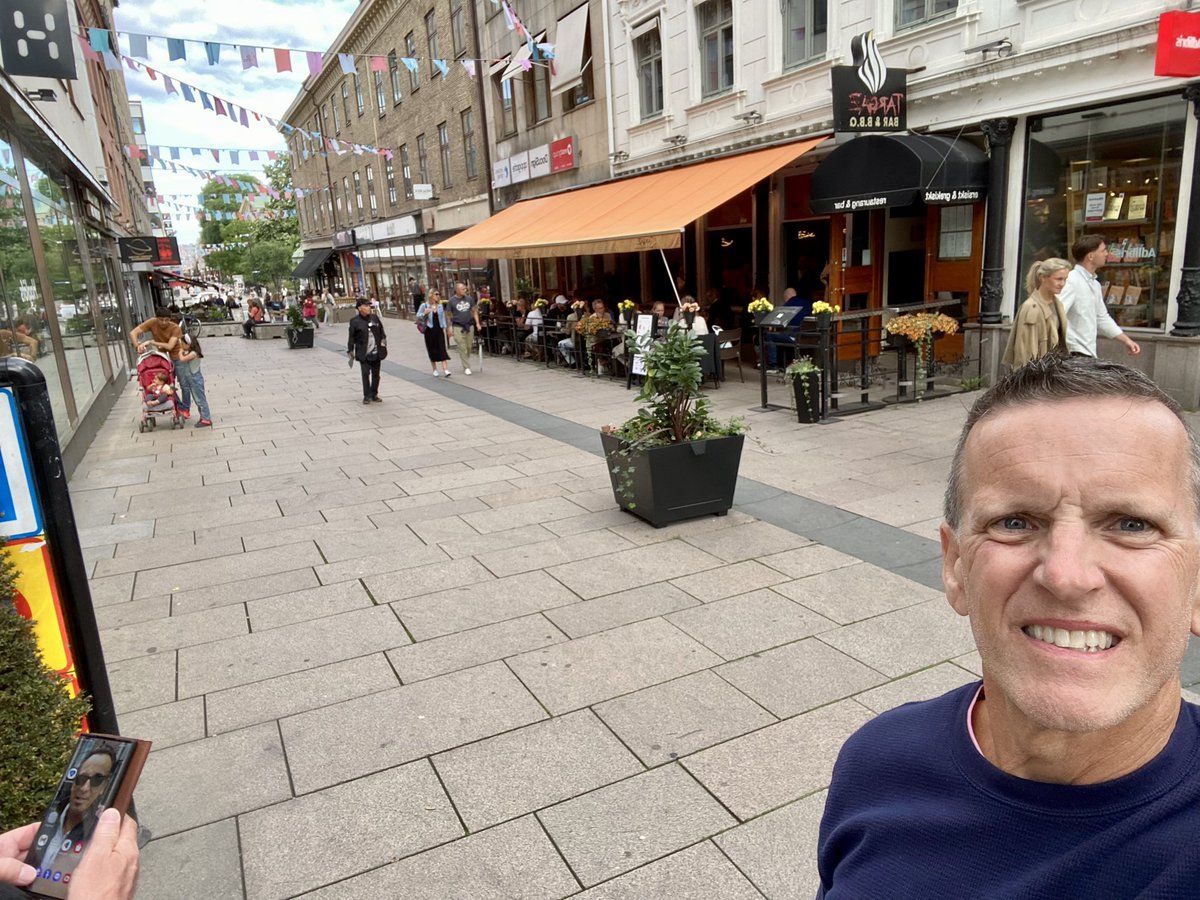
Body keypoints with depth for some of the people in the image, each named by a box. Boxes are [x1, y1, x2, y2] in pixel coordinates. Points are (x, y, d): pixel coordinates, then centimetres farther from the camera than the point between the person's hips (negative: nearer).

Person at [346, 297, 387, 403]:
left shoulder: (375, 317, 5)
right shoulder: (355, 321, -6)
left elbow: (381, 331, 17)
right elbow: (350, 337, -3)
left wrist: (383, 341, 8)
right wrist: (350, 350, -5)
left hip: (376, 352, 4)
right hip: (363, 354, -4)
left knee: (376, 374, 9)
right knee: (366, 373, -8)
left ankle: (374, 395, 21)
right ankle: (367, 396, 1)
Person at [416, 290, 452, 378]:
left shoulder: (441, 305, 8)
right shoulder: (424, 306, -2)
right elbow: (418, 317, -2)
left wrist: (447, 327, 11)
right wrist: (424, 313, -21)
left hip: (439, 330, 2)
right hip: (429, 331, -2)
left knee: (442, 349, -8)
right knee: (432, 350, 4)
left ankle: (445, 370, -14)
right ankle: (435, 370, 17)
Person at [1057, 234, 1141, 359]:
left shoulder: (1095, 284, 15)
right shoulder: (1071, 281, -16)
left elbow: (1102, 318, 24)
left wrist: (1126, 340, 20)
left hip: (1088, 353, 10)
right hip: (1074, 354, -10)